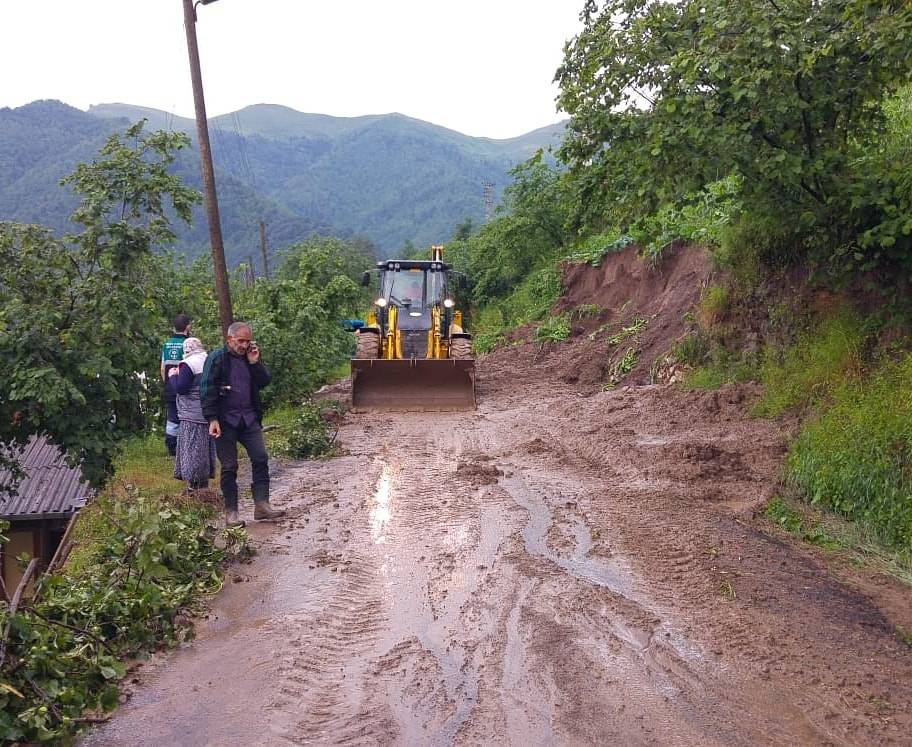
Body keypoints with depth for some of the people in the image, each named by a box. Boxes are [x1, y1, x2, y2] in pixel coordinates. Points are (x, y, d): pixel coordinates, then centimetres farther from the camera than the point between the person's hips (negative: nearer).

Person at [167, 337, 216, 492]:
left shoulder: (188, 364, -13)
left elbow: (179, 388, -18)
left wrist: (172, 376, 1)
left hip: (192, 415, -8)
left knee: (192, 449, -1)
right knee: (206, 448, 15)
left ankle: (194, 482, 2)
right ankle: (205, 479, 22)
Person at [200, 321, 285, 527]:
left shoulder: (249, 357, 11)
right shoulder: (217, 359, -6)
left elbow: (264, 382, 8)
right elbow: (207, 390, -10)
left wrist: (255, 363, -6)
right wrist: (212, 419, -18)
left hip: (249, 419, 5)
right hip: (225, 421, -5)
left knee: (260, 459, -3)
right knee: (229, 467, 1)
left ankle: (261, 505, 2)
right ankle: (231, 512, 11)